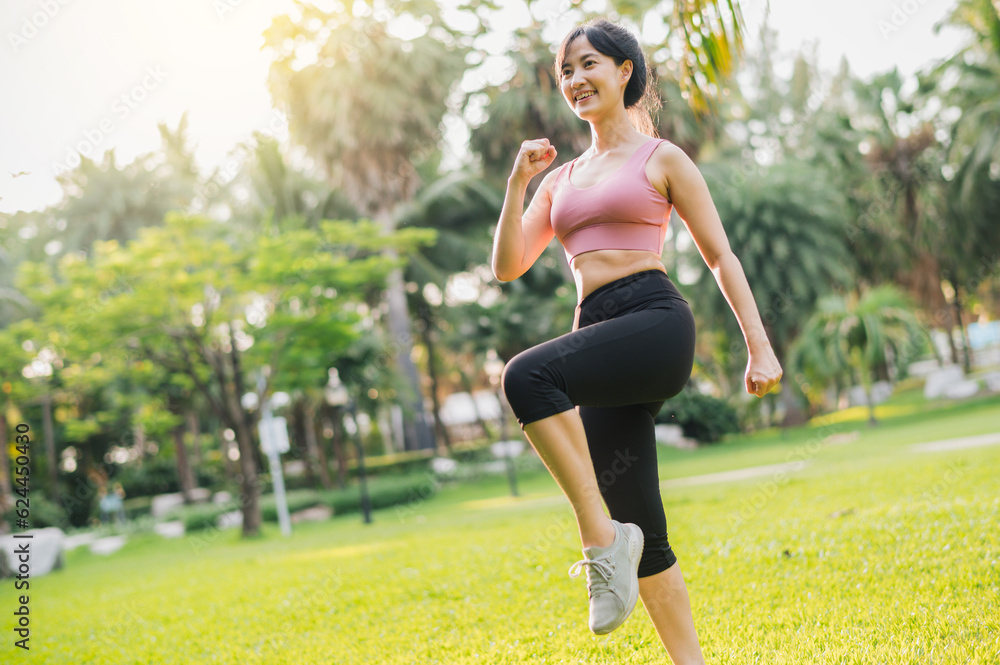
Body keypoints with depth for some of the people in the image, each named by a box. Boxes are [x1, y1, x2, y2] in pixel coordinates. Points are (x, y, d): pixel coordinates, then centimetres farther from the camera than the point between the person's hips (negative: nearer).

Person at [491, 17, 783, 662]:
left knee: (528, 374, -33)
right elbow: (508, 266, 16)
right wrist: (518, 183, 4)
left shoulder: (662, 159, 9)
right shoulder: (563, 177, 23)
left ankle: (602, 539, -26)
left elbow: (721, 257, 6)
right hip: (599, 335, 6)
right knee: (641, 529, 2)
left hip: (657, 320, -6)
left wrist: (760, 347, -2)